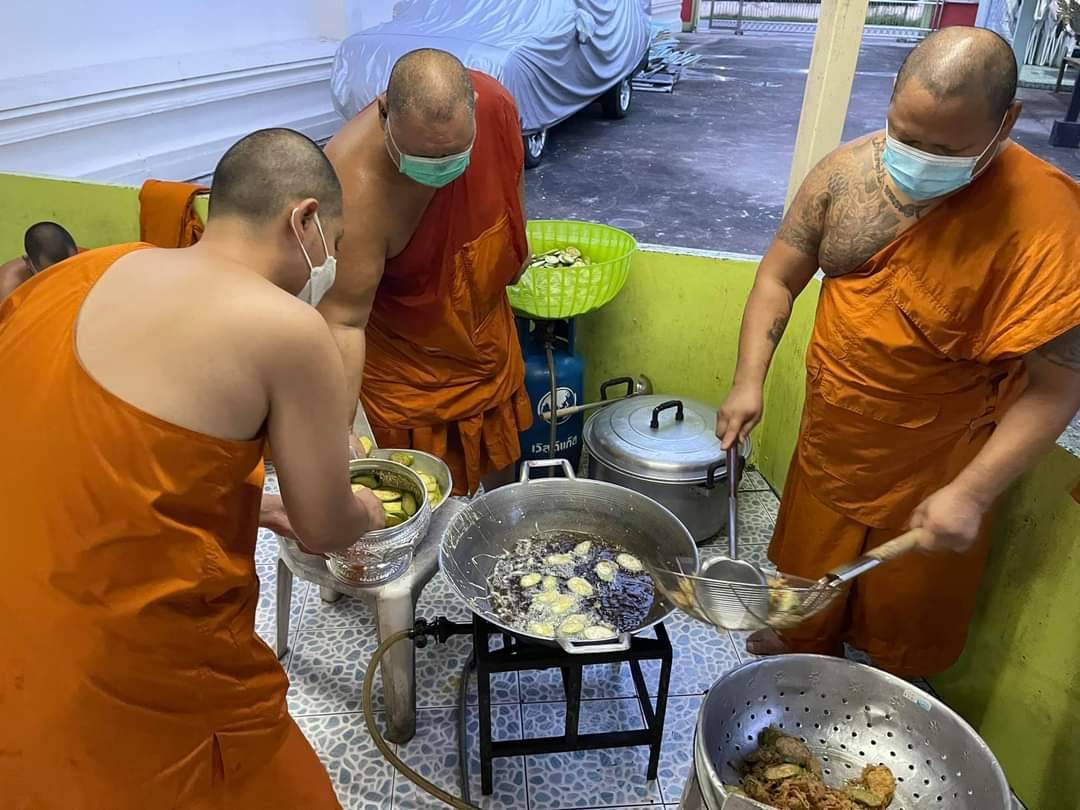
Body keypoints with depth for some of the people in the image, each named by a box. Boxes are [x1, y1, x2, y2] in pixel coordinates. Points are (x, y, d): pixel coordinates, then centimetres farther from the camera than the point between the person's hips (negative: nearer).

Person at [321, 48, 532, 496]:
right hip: (404, 356, -5)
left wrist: (517, 249, 14)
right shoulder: (356, 186, -37)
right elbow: (343, 322, -32)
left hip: (486, 320, 6)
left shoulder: (494, 103, -21)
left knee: (501, 459, 23)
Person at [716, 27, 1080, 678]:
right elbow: (779, 278, -1)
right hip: (829, 447, 4)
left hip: (933, 474, -3)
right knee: (806, 583, 25)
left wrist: (972, 493, -25)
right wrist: (750, 380, -12)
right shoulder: (847, 171, -10)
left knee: (906, 623, 19)